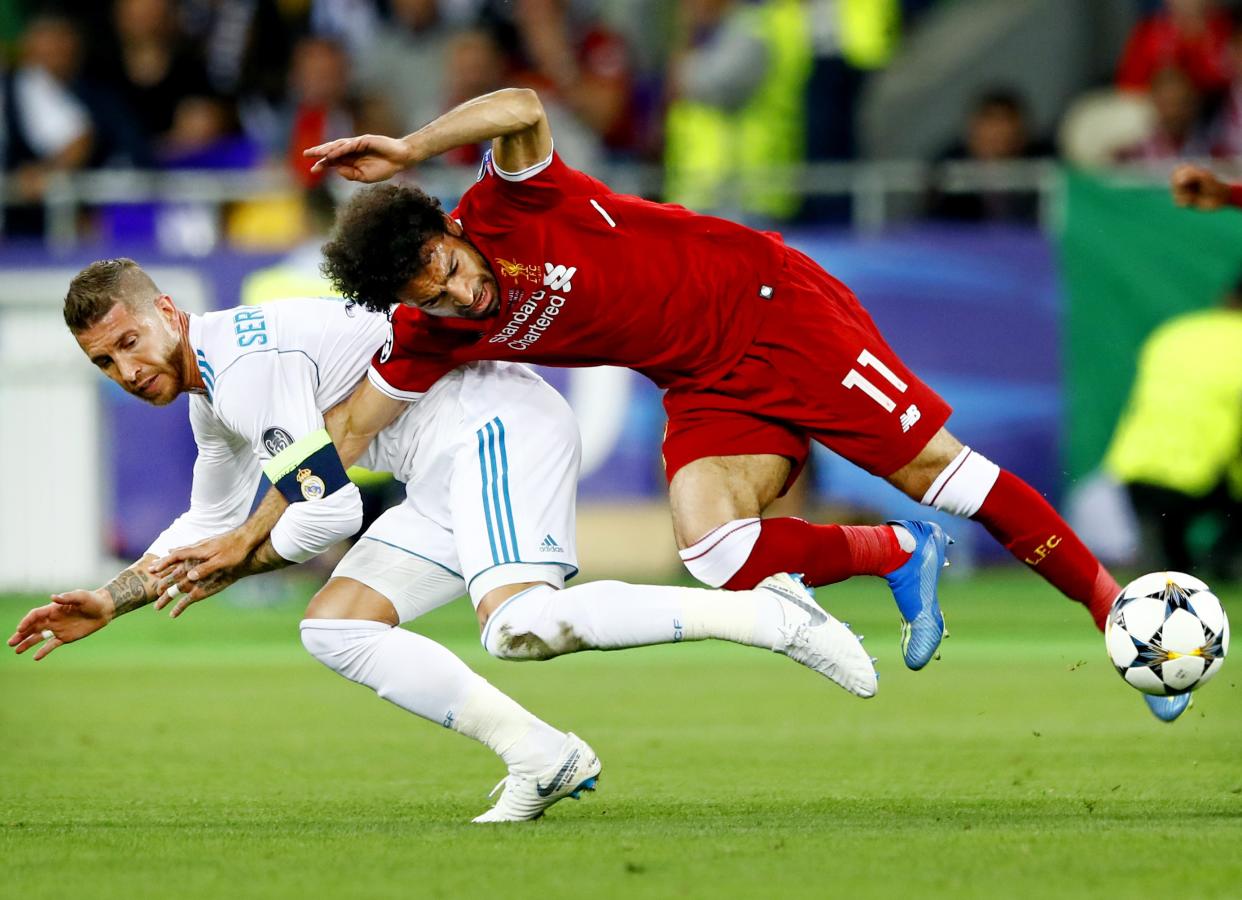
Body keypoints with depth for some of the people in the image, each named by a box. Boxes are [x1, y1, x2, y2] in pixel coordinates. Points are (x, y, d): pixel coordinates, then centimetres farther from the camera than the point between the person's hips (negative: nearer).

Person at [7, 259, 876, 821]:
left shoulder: (248, 363, -15)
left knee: (518, 625, -31)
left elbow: (330, 512, -18)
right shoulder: (213, 394, 18)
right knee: (334, 628, 4)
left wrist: (224, 567, -3)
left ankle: (765, 614, -27)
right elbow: (209, 527, 33)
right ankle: (541, 758, -1)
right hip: (453, 474, 11)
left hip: (500, 425, -11)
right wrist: (109, 602, 25)